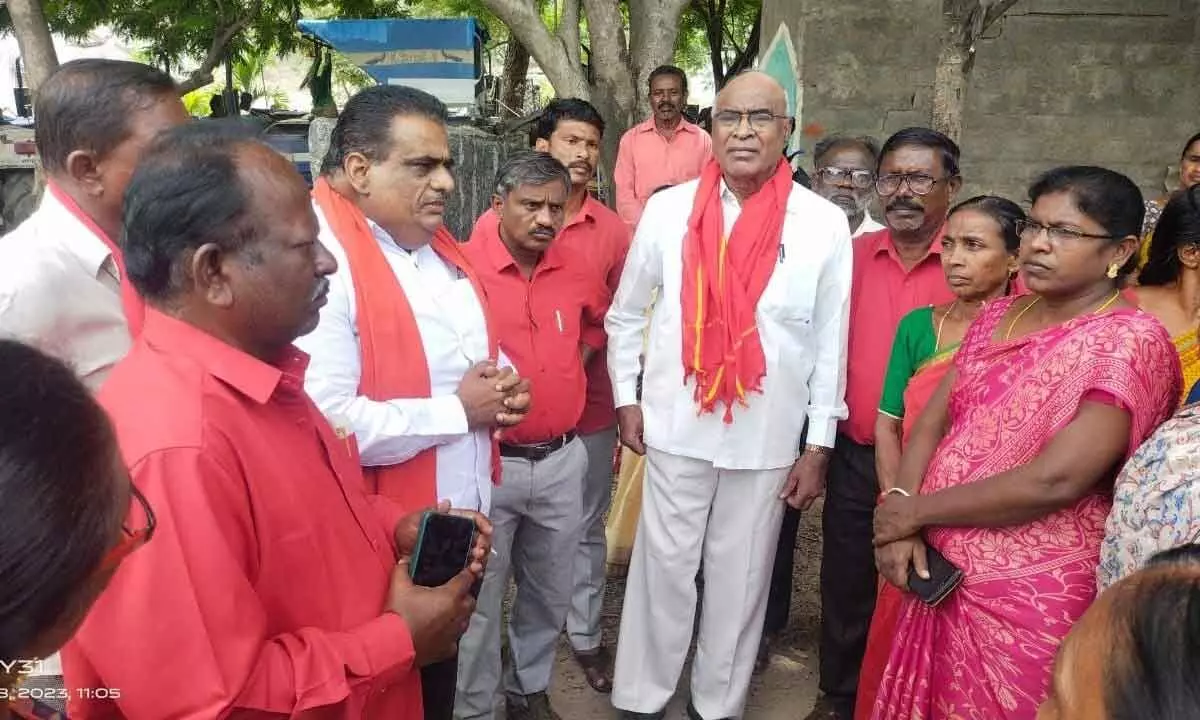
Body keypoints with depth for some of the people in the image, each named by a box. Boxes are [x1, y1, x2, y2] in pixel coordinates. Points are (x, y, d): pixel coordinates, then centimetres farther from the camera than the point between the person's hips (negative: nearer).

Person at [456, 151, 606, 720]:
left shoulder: (576, 268, 2)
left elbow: (602, 319, 23)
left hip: (562, 459, 5)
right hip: (487, 462, -5)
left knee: (550, 593, 20)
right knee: (479, 600, 8)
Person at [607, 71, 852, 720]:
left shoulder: (825, 224, -6)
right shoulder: (668, 210, -4)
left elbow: (830, 345, -1)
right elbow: (626, 315, 8)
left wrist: (818, 446, -1)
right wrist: (626, 398, 5)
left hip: (770, 439, 0)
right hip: (676, 429, 0)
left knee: (740, 580, 15)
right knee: (663, 571, 12)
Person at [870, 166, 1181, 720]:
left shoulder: (1132, 343, -14)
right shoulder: (997, 316, 7)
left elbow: (1054, 480, -23)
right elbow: (931, 421, 4)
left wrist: (913, 510, -14)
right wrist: (901, 519, -12)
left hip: (1033, 599, -6)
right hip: (939, 577, 6)